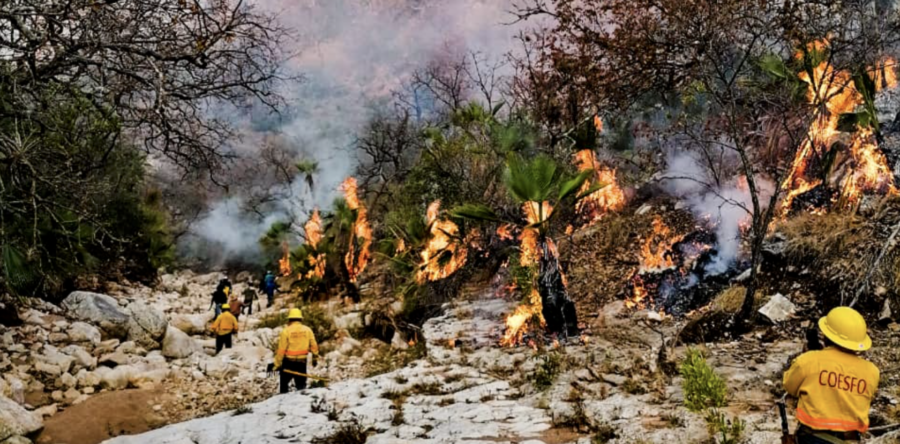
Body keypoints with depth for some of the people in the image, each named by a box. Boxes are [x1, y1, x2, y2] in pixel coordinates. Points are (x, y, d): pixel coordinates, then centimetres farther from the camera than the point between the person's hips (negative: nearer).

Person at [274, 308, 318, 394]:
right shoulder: (307, 330, -2)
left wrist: (277, 363, -1)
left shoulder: (286, 331, -10)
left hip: (288, 362, -2)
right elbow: (314, 346, 3)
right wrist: (315, 355, 21)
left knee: (284, 383, 14)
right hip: (302, 362, 2)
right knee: (301, 385, 12)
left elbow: (281, 349, -9)